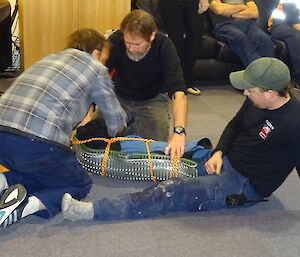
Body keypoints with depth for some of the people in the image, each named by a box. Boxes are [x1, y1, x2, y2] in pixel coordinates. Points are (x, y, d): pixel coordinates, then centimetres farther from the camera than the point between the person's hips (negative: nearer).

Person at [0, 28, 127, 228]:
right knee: (80, 185, 17)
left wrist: (78, 116, 37)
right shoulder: (96, 69, 10)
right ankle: (30, 204, -8)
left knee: (41, 173, 33)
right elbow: (117, 121, 16)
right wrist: (115, 132, 38)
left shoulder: (50, 58, 27)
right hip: (39, 144, -7)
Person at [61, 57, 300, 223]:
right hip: (225, 159, 9)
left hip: (245, 185, -8)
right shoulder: (256, 100, -1)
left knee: (174, 192, -22)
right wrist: (218, 153, -1)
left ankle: (92, 211, -28)